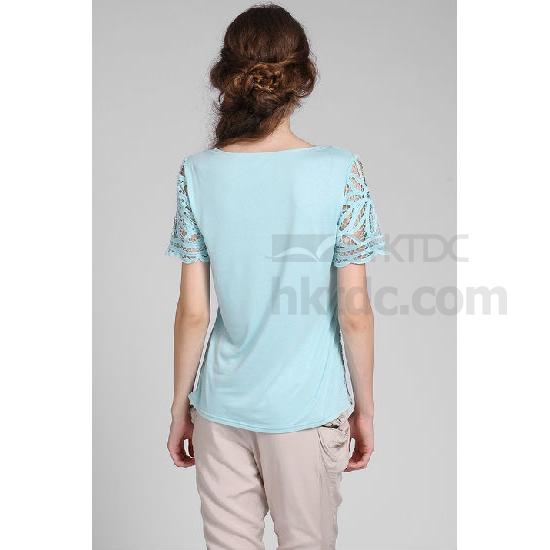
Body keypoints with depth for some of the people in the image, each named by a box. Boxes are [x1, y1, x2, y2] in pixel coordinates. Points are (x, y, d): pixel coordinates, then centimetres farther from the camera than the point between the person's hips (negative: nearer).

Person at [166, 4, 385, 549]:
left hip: (222, 407, 2)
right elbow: (355, 313, -11)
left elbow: (193, 313, -5)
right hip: (308, 409, -1)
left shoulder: (198, 174, -8)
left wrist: (179, 408, 7)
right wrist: (364, 408, 3)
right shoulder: (339, 172, -13)